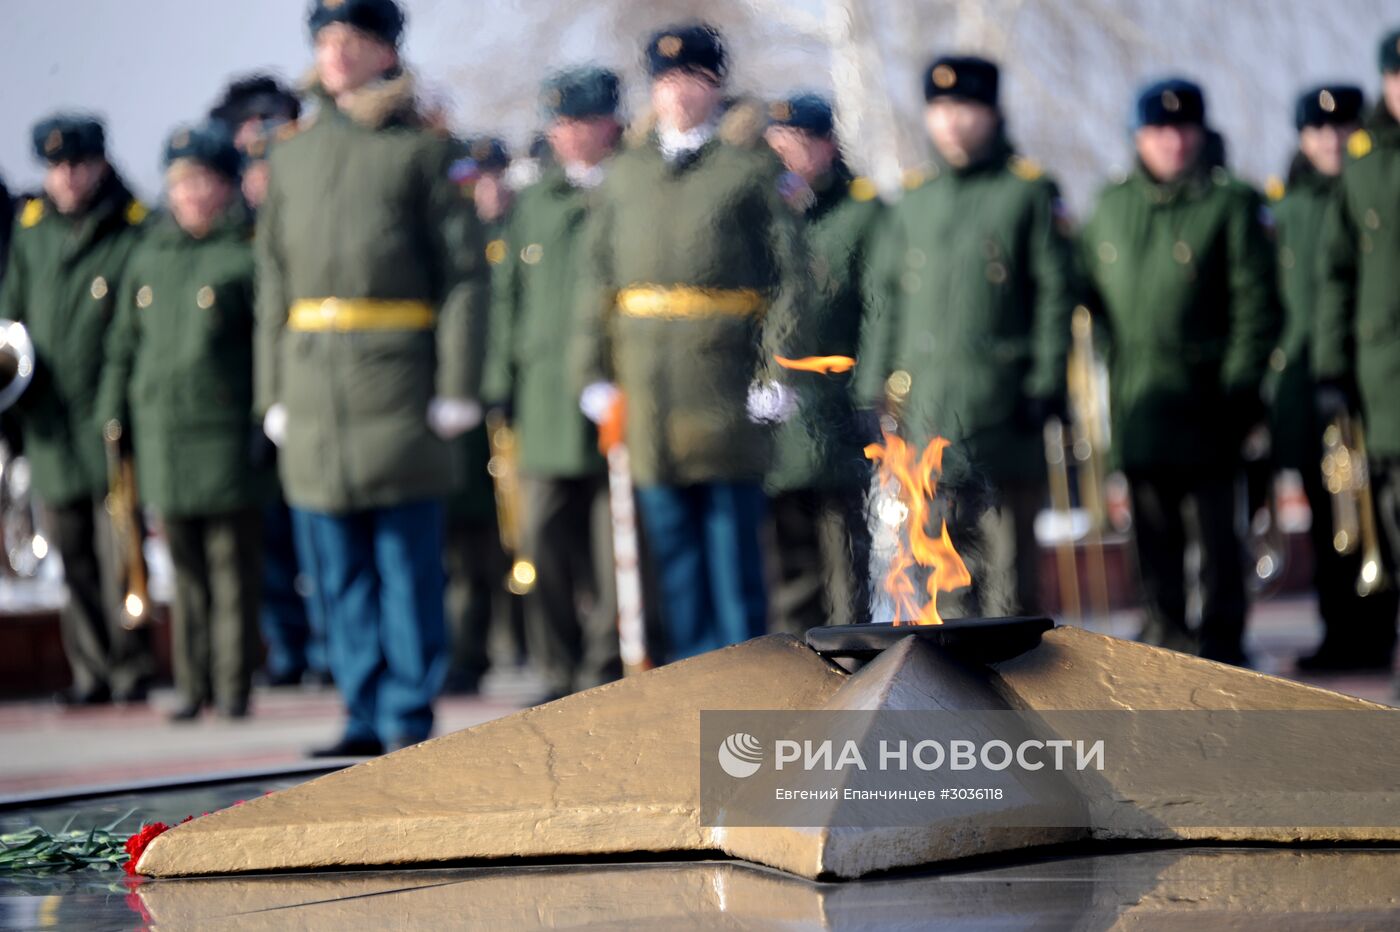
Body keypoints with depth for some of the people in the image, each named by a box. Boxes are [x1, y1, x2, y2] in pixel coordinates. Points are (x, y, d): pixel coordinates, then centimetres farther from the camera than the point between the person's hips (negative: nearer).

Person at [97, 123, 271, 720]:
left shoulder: (246, 255, -2)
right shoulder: (149, 257, 14)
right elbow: (124, 346, 20)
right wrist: (113, 419, 15)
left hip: (227, 434, -5)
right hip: (162, 436, 5)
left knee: (233, 565, -2)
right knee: (185, 567, 9)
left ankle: (234, 685, 4)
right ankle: (193, 685, 15)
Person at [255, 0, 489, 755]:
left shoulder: (422, 148, 2)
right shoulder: (292, 156, 15)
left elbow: (463, 273, -2)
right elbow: (274, 281, 17)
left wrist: (457, 386, -9)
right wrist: (273, 393, 11)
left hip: (399, 379, -4)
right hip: (314, 377, 4)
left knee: (408, 558, -3)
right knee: (341, 565, 7)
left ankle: (409, 714, 2)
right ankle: (366, 713, 13)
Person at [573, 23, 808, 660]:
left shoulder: (751, 166, 2)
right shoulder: (626, 173, 14)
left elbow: (789, 274, -2)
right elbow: (598, 276, 14)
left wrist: (777, 370, -10)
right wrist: (594, 372, 7)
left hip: (726, 371, -4)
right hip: (647, 383, 4)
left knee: (732, 530, -1)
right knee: (671, 534, 7)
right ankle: (691, 664, 15)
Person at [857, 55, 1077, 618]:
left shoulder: (1029, 191, 3)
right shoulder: (914, 198, 15)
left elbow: (1055, 291, 0)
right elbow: (887, 296, 17)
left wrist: (1046, 384, -8)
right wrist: (877, 383, 9)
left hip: (1002, 397, -3)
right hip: (927, 399, 4)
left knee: (1008, 537, -1)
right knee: (945, 534, 3)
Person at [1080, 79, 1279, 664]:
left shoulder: (1231, 204, -1)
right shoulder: (1111, 206, 12)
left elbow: (1256, 303, -4)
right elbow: (1094, 292, 19)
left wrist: (1239, 384, -9)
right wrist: (1116, 356, 8)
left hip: (1203, 399, -4)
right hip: (1137, 399, 4)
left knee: (1214, 523, -2)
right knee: (1154, 526, 8)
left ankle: (1221, 642, 4)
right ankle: (1166, 632, 18)